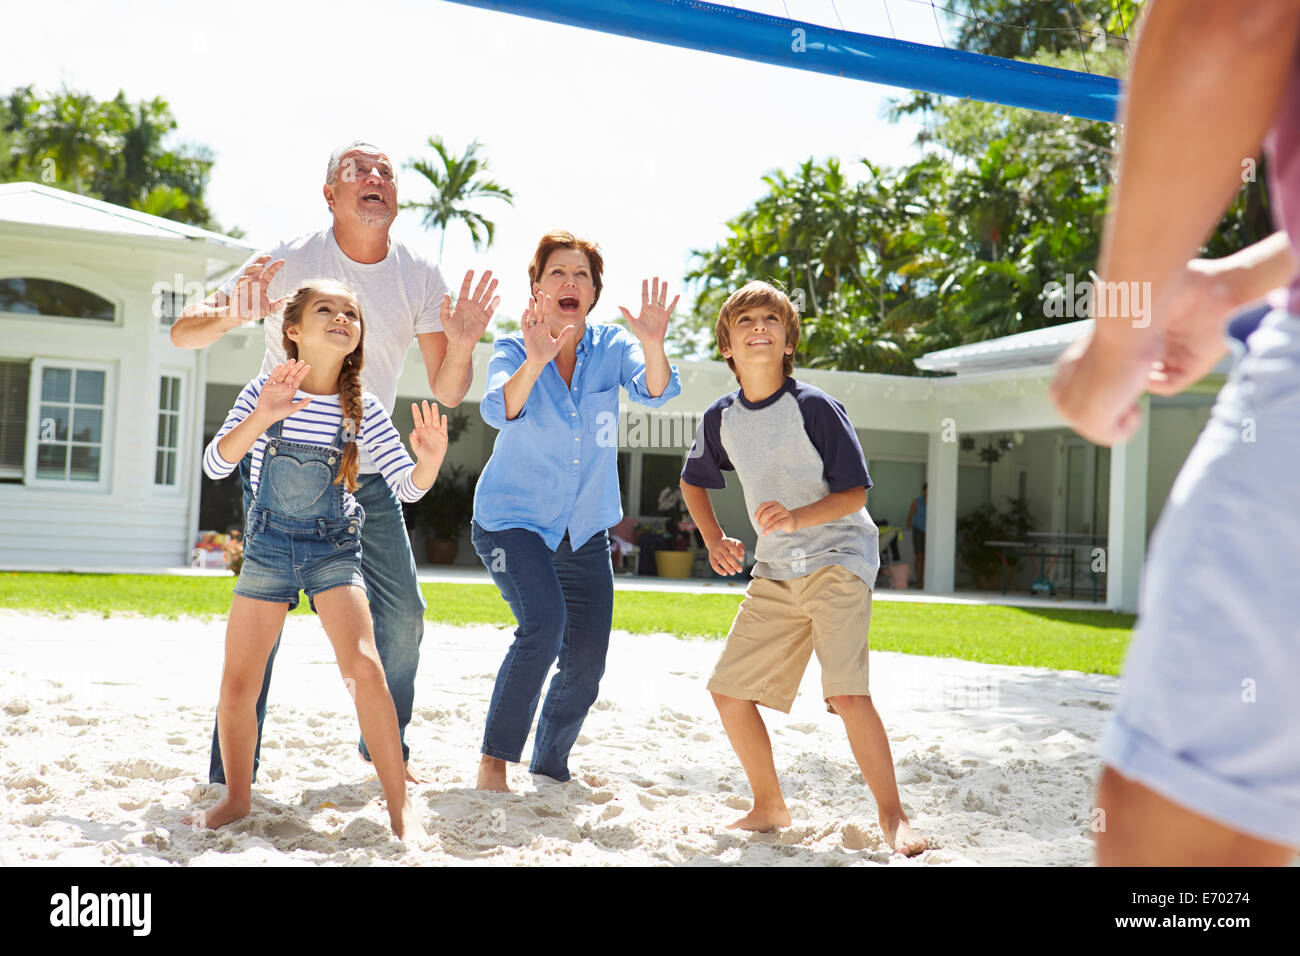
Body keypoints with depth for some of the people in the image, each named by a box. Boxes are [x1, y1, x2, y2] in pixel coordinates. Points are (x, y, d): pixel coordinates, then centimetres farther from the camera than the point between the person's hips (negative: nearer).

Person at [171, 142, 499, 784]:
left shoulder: (418, 276, -2)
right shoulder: (290, 262, -11)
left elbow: (446, 394, -2)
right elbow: (183, 332, -10)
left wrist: (461, 346, -23)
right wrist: (231, 316, -32)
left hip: (367, 475, 4)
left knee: (402, 616, 3)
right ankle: (231, 773, 1)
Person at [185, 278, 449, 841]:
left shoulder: (362, 408, -4)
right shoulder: (264, 392, -6)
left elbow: (408, 488, -3)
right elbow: (215, 465, -14)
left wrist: (430, 459, -26)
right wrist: (261, 419, -31)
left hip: (334, 547, -1)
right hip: (268, 545, 1)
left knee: (364, 669, -19)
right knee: (237, 683, 0)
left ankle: (399, 804, -8)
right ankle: (237, 798, 23)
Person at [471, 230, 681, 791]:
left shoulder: (613, 346, -3)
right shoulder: (514, 350, -9)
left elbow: (654, 392, -22)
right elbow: (500, 410, -29)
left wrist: (653, 347, -43)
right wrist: (534, 362, -48)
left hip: (584, 530, 4)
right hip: (512, 519, -4)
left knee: (585, 662, 2)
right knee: (544, 621, -27)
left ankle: (549, 768, 26)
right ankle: (494, 760, -16)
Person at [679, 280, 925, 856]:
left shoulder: (814, 408, -13)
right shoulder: (721, 419, 4)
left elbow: (855, 493, -12)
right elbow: (693, 481, 22)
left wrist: (798, 518, -28)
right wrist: (715, 539, 8)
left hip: (838, 557, -6)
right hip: (775, 572, 6)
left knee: (846, 692, -21)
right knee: (729, 691, 1)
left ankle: (892, 819, -7)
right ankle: (769, 808, 20)